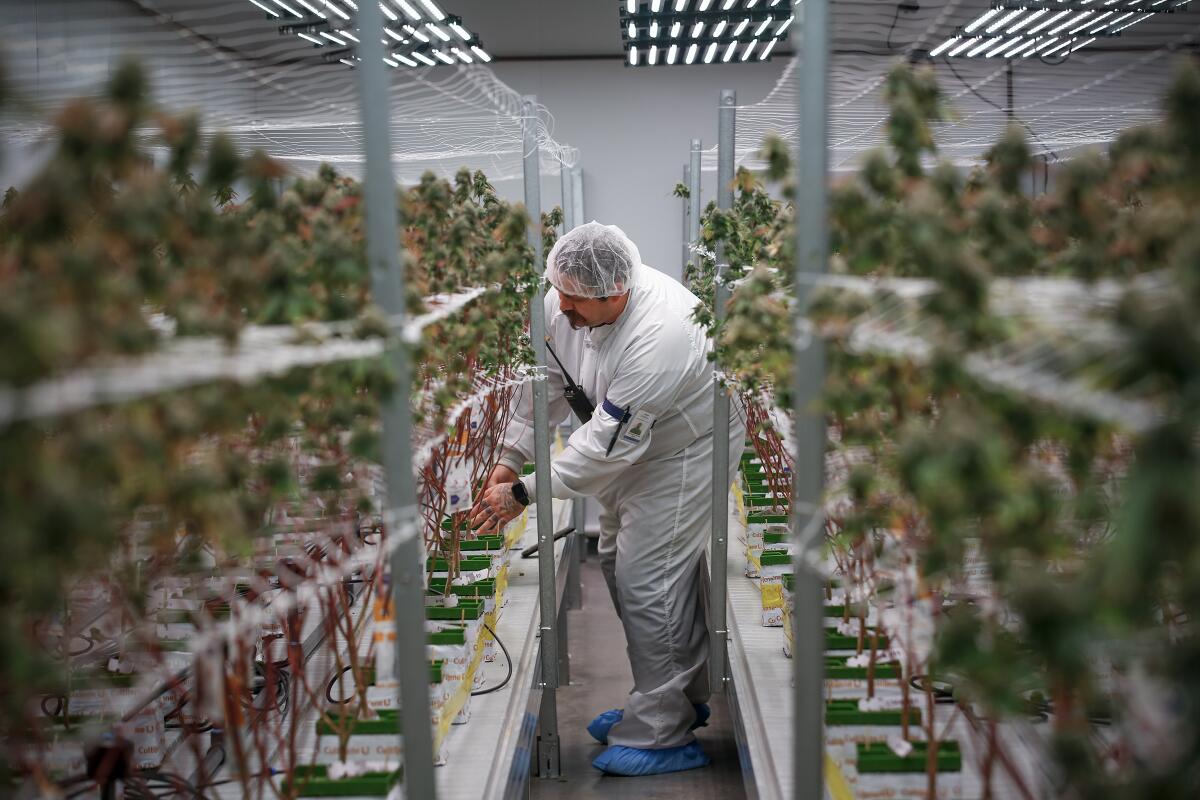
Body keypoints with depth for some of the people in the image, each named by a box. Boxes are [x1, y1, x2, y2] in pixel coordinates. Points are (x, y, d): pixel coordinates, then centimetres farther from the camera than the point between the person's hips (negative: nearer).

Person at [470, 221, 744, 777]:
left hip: (687, 450, -9)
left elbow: (605, 445, -33)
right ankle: (685, 697, 32)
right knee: (618, 563, 15)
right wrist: (507, 462, -6)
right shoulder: (565, 303, -14)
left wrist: (523, 494, -26)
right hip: (632, 445, 9)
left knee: (648, 580, -11)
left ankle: (662, 735, 5)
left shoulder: (659, 335, -38)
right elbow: (544, 383, -1)